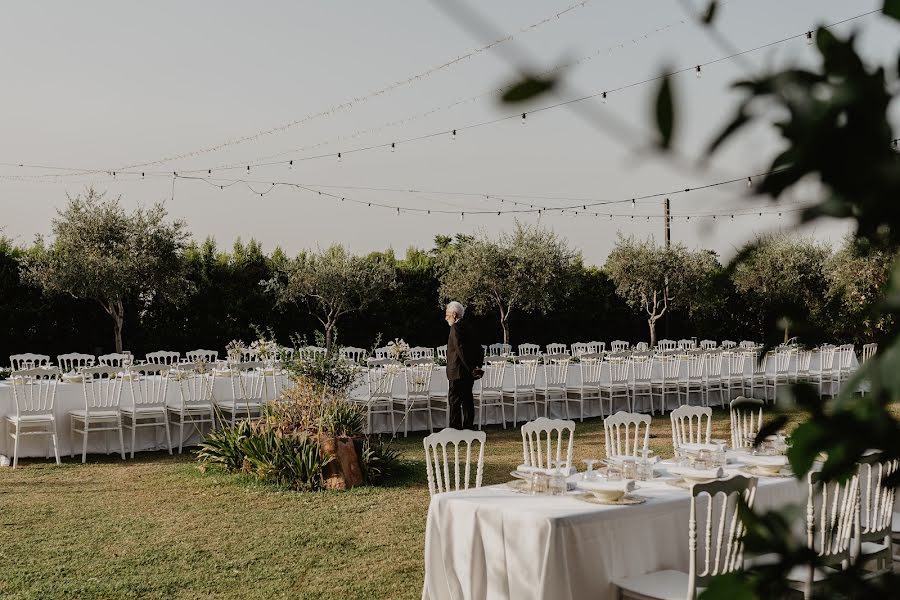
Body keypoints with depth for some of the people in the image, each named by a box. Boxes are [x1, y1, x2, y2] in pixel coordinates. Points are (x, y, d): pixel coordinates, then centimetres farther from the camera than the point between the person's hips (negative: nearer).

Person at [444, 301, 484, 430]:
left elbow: (461, 349, -21)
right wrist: (478, 365, 13)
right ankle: (468, 428, 18)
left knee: (454, 401, -7)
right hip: (468, 373, 9)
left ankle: (455, 428, -8)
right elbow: (479, 349, 18)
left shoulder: (456, 327, -13)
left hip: (458, 372, -9)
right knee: (467, 401, 13)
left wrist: (471, 369, -20)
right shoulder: (467, 327, 16)